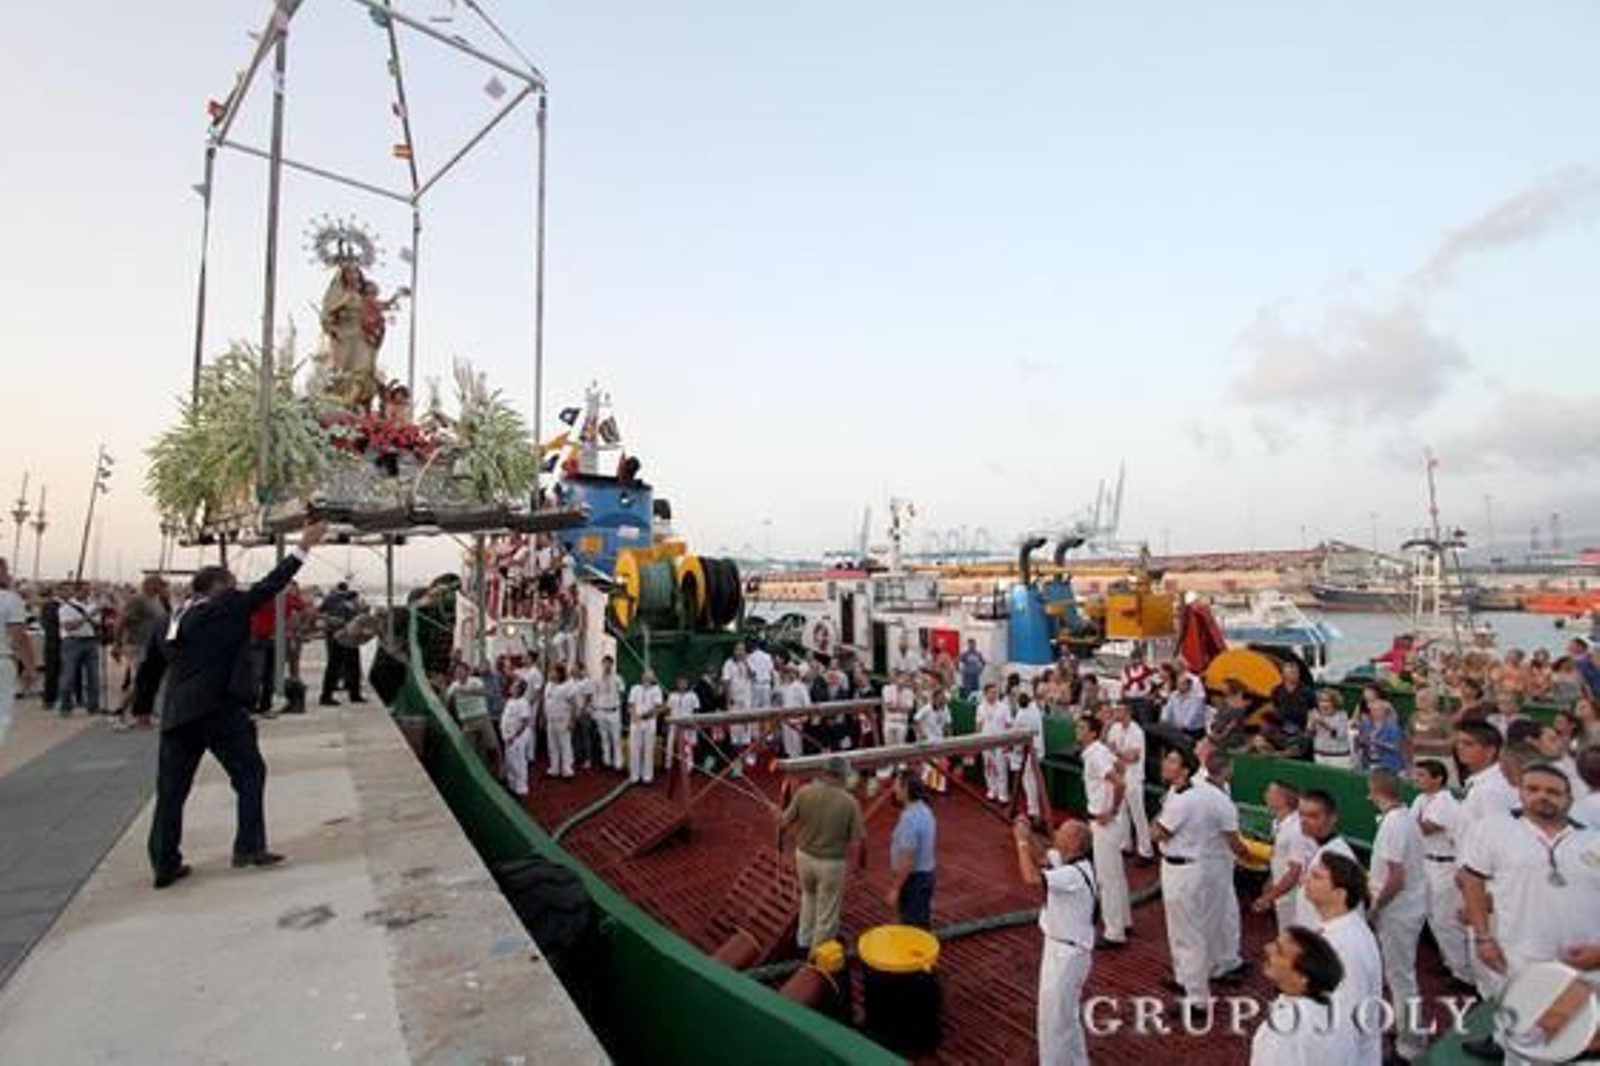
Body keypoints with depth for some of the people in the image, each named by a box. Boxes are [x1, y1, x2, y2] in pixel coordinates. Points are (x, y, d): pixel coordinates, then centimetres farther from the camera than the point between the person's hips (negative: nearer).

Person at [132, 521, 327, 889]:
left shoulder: (168, 623, 16)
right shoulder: (224, 608, -3)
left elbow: (148, 671, 22)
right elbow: (267, 587, -5)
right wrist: (303, 548, -2)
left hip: (176, 715, 7)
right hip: (218, 708, -7)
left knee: (171, 789, 12)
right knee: (249, 774, 6)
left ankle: (165, 864, 16)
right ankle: (249, 847, 5)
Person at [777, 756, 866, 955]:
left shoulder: (804, 791, -14)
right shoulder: (849, 802, -20)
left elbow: (784, 823, -9)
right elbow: (860, 839, -15)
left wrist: (780, 840, 13)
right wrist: (861, 862, 5)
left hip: (804, 856, 4)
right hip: (831, 863, -4)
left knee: (809, 896, 32)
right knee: (827, 912, 16)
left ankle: (804, 941, 41)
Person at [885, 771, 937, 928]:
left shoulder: (910, 818, -26)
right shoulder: (925, 810, 4)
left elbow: (907, 861, -27)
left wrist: (894, 889, -19)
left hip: (913, 879, -9)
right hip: (926, 874, 9)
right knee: (922, 923, 19)